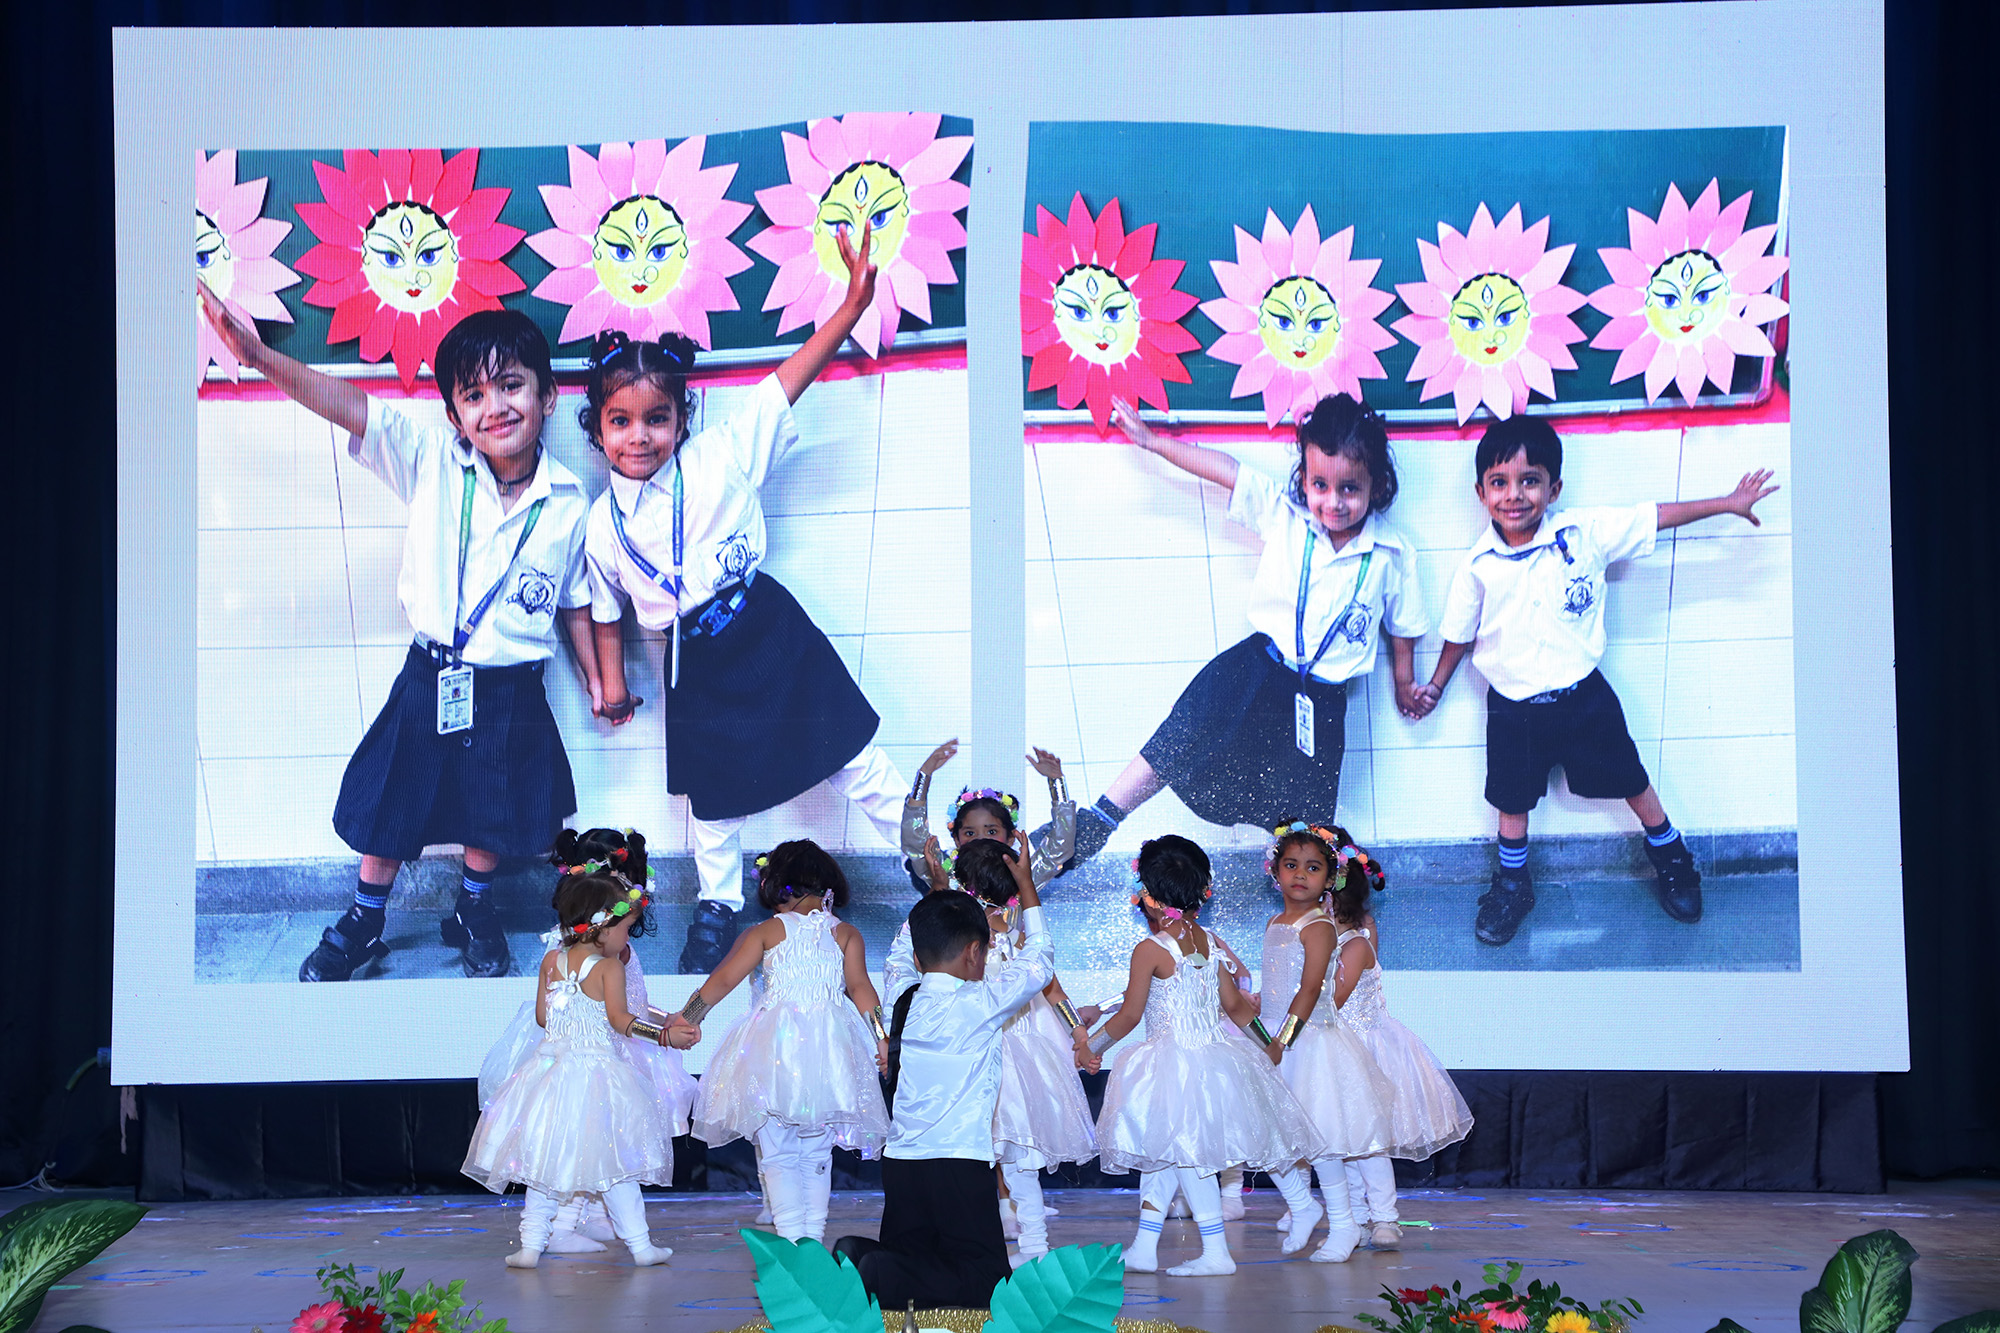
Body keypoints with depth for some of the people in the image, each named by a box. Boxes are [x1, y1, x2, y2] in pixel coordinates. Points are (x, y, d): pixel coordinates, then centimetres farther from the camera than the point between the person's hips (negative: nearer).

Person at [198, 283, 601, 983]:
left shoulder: (567, 503, -7)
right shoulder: (433, 464, -11)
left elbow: (574, 600, 7)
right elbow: (350, 407, -23)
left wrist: (595, 677, 14)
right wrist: (260, 356, -35)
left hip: (513, 692, 0)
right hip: (429, 680, 0)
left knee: (494, 818, 16)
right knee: (391, 807, 13)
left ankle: (473, 910, 42)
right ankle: (364, 922, 35)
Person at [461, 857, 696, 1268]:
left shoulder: (551, 961, 5)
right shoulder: (609, 968, -11)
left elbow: (542, 1015, 11)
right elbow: (619, 1019, -21)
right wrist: (666, 1034, -22)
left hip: (552, 1064, 5)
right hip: (597, 1070, -5)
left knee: (544, 1159, 9)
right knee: (612, 1160, 1)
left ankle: (531, 1244, 7)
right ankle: (639, 1244, 6)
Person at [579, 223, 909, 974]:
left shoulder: (719, 460, -9)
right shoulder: (603, 524, 0)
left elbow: (789, 381, -14)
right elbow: (606, 609, 14)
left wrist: (853, 302, -21)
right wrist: (613, 683, 17)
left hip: (769, 632, -3)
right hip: (696, 663, 3)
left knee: (852, 756, 2)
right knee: (710, 791, 15)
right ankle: (719, 905, 36)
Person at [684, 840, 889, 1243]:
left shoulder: (768, 931, 4)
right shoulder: (847, 934, 8)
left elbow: (722, 980, 6)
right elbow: (860, 987, -1)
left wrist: (685, 1019, 15)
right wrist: (880, 1037, 2)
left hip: (773, 1044, -2)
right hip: (829, 1049, 2)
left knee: (777, 1153, 3)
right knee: (816, 1154, 14)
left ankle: (791, 1239, -11)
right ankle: (813, 1238, 13)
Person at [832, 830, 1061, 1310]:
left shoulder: (907, 1004, 7)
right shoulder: (981, 1002, -8)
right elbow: (1039, 960, 8)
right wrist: (1025, 881, 19)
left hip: (900, 1162, 7)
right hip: (958, 1163, -7)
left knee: (911, 1258, 22)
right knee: (985, 1279, 0)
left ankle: (857, 1257, -10)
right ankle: (881, 1277, -22)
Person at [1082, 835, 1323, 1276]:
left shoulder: (1150, 950, -12)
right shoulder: (1209, 942, 7)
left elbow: (1129, 1016, -8)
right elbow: (1234, 1005, 13)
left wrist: (1092, 1045, 6)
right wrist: (1253, 1006, 35)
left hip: (1175, 1058, -8)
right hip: (1216, 1053, 8)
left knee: (1184, 1153, -2)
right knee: (1162, 1153, 15)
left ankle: (1216, 1252, -3)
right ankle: (1143, 1247, 18)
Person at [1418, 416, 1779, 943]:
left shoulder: (1585, 534, -14)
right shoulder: (1478, 566, -13)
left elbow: (1656, 518, -6)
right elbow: (1459, 633, 3)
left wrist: (1729, 502, -3)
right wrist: (1436, 685, 11)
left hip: (1583, 695, 0)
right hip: (1513, 707, 0)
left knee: (1631, 782, 14)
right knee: (1513, 800, 14)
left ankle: (1672, 862, 37)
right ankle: (1512, 886, 36)